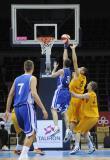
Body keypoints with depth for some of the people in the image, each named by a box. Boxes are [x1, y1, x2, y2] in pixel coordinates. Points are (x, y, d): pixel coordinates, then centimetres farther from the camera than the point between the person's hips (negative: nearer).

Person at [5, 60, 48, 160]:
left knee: (28, 132, 21)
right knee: (31, 133, -8)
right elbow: (34, 94, -14)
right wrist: (43, 109, -14)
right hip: (27, 106, -7)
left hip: (17, 108, 7)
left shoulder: (17, 79, 17)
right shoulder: (32, 78, -1)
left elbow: (10, 95, 16)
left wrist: (7, 110, 23)